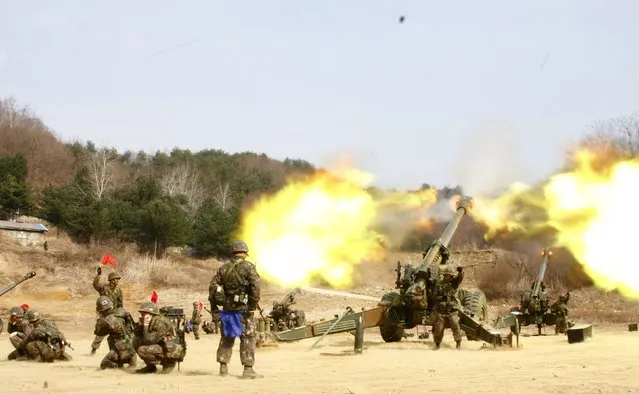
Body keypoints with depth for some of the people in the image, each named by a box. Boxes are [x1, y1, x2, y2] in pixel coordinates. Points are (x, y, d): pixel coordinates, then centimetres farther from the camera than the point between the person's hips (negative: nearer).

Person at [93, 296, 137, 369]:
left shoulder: (108, 321, -17)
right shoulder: (122, 312, -1)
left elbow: (98, 332, 1)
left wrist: (99, 321, 13)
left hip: (123, 350, -5)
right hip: (133, 347, 5)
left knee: (103, 365, 9)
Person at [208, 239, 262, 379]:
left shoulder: (224, 268, 9)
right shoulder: (248, 267, -6)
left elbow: (213, 286, 8)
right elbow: (255, 287, -17)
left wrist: (213, 306, 12)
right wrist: (253, 306, -13)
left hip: (227, 308, 5)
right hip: (243, 309, -5)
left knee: (226, 338, 15)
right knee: (248, 338, 0)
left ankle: (223, 367, 18)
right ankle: (248, 369, -4)